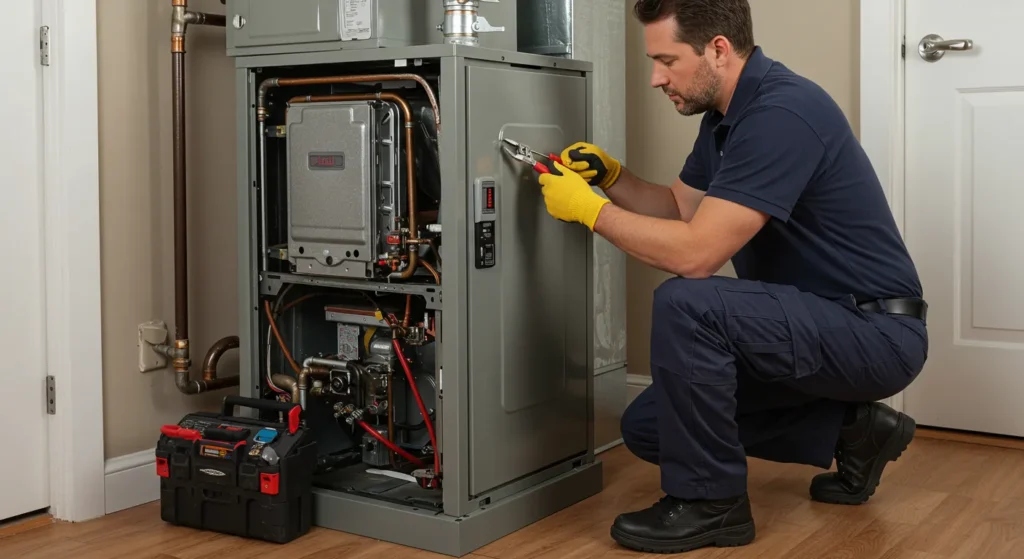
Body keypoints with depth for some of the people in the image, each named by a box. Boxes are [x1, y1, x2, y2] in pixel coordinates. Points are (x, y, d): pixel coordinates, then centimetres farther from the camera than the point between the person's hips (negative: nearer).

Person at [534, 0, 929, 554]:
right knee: (648, 427, 8)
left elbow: (695, 254, -29)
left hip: (876, 333, -10)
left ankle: (709, 502, -11)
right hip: (821, 327, 10)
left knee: (684, 305, -31)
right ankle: (850, 430, 16)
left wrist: (590, 208, -18)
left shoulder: (781, 114, -25)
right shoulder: (729, 114, 6)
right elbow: (679, 209, 17)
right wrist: (611, 176, 0)